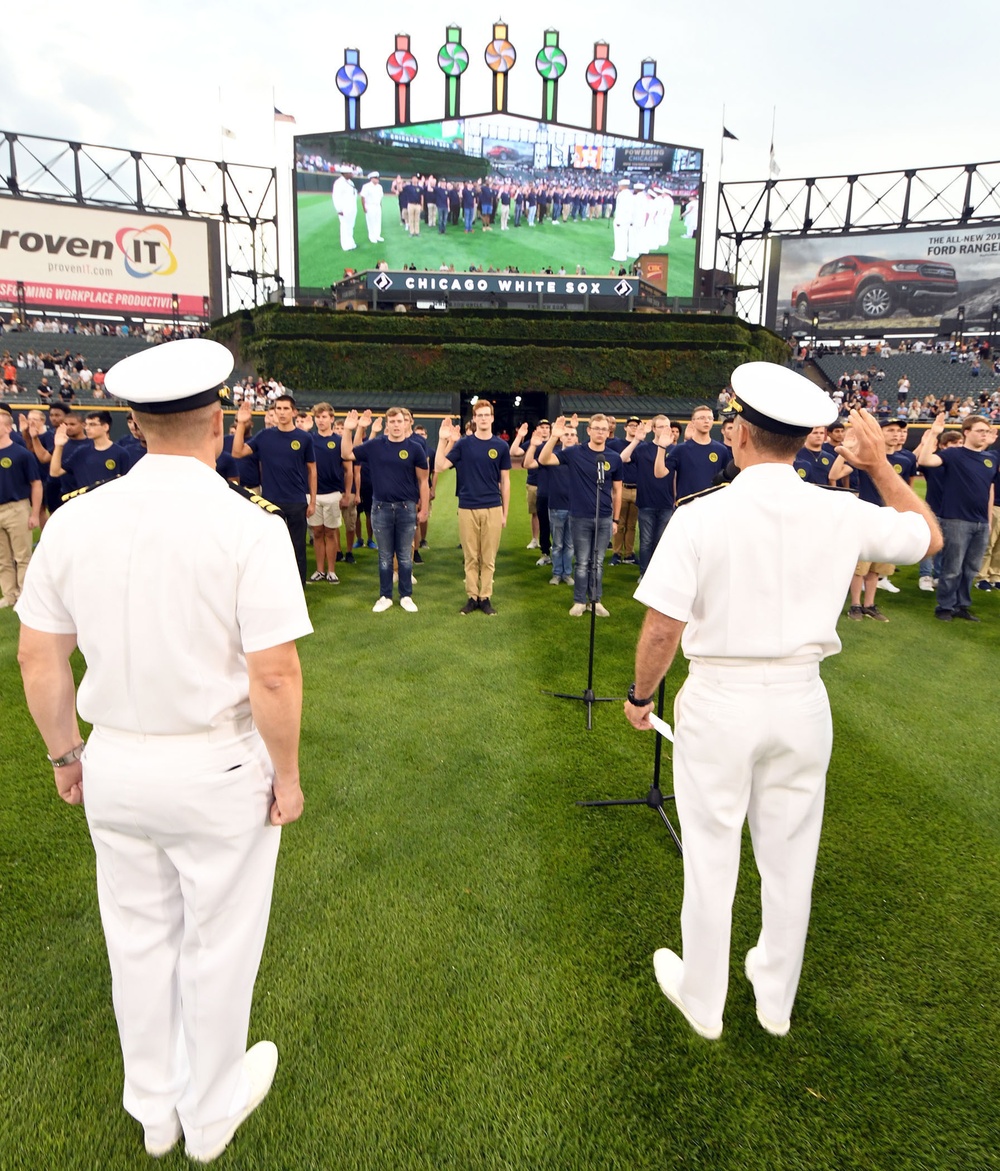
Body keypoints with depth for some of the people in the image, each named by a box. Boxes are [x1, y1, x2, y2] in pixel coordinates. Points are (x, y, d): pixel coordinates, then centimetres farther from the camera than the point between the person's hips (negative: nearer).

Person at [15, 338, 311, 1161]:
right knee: (218, 945, 18)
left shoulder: (74, 520, -4)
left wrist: (66, 753, 16)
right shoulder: (249, 529, -19)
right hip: (217, 769, -4)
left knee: (138, 938, 23)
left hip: (115, 764, 5)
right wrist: (287, 775, -6)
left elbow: (38, 658, 2)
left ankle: (154, 1111, 47)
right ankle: (212, 1113, 42)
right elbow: (275, 676, -21)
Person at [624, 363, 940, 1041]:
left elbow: (663, 628, -16)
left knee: (711, 856, 14)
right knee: (790, 855, 20)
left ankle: (702, 1001, 35)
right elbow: (929, 535, 14)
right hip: (801, 702, 4)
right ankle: (777, 999, 42)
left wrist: (641, 695, 1)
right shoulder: (842, 515, -6)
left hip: (720, 700, -3)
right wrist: (880, 465, 17)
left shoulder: (700, 517, -16)